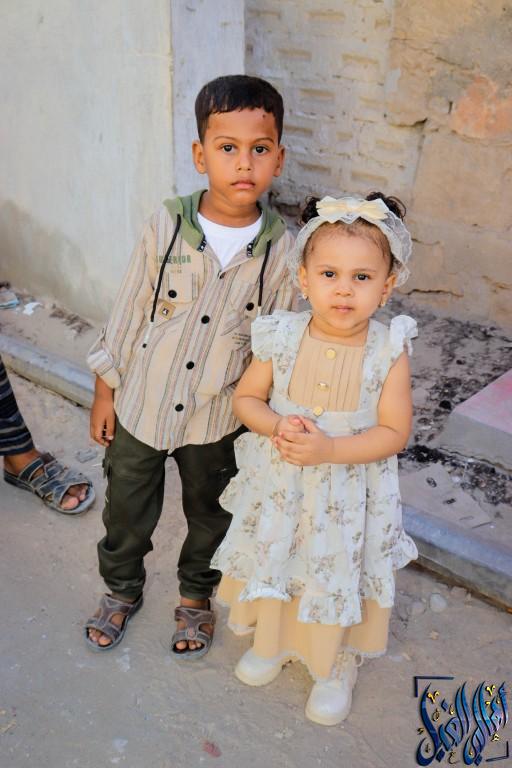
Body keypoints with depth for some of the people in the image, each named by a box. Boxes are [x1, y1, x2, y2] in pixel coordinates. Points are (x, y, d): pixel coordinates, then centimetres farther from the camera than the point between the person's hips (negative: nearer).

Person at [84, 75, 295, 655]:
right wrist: (106, 388, 0)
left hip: (218, 418, 0)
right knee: (127, 511, 19)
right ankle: (122, 590, 49)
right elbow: (129, 309, -5)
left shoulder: (281, 248, -12)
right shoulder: (168, 226, -13)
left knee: (210, 514, 21)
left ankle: (196, 596, 50)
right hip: (141, 406, 0)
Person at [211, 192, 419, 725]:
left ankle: (337, 665, 46)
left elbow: (394, 433, -15)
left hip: (348, 496, -2)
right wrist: (276, 425, -23)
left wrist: (328, 448, -27)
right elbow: (246, 397, -2)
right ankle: (273, 641, 52)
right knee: (274, 562, 21)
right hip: (278, 485, 2)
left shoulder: (388, 352, -18)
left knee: (338, 576, 16)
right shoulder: (283, 338, -13)